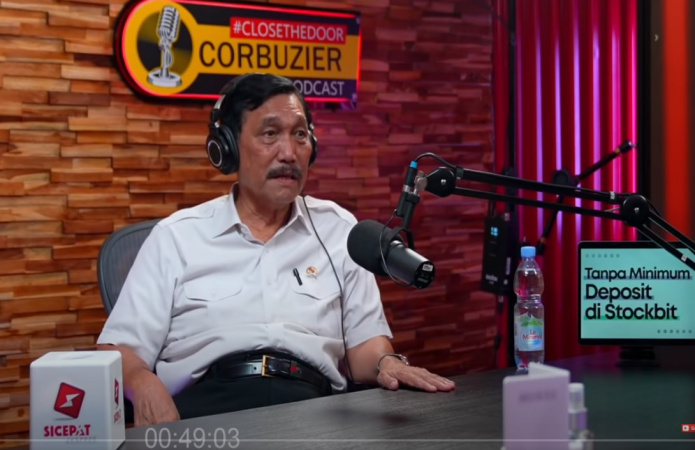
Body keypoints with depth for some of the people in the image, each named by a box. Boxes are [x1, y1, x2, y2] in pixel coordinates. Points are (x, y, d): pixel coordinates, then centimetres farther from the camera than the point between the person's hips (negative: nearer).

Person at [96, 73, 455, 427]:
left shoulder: (338, 229, 18)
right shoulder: (175, 236, 12)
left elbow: (364, 337, 18)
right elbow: (119, 348, 8)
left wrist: (385, 363, -6)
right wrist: (145, 387, -15)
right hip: (205, 406, -1)